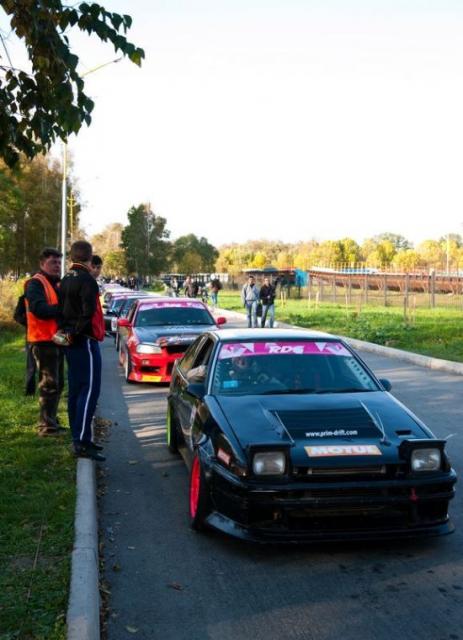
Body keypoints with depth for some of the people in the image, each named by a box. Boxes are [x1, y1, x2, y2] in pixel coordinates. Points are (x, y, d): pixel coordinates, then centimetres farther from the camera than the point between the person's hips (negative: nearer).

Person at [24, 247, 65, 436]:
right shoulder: (36, 284, -11)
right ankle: (47, 426, -2)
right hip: (44, 341, -10)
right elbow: (38, 308, -25)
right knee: (49, 385, -8)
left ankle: (51, 421, 25)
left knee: (57, 384, 15)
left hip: (56, 340, 10)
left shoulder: (56, 284, 20)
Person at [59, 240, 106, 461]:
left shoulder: (66, 280, 14)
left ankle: (80, 437, 20)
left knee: (76, 391, 13)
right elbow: (87, 313, -21)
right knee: (89, 390, -10)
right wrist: (75, 333, -10)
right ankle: (82, 443, -13)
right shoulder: (87, 280, -14)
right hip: (84, 341, -9)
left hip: (71, 342, 10)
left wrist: (66, 330, 10)